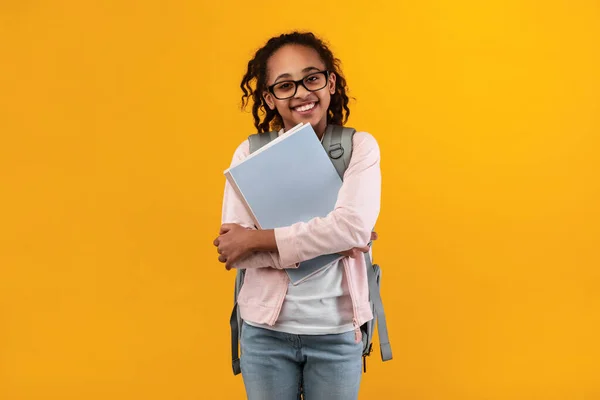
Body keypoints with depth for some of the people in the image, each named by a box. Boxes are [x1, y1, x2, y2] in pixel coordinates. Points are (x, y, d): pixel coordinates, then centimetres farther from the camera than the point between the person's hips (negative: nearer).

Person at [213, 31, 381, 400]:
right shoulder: (250, 153, -4)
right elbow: (233, 248, -12)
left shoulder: (360, 146, -5)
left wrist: (257, 239, -18)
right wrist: (328, 242, -19)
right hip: (265, 330, 1)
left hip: (337, 332, 0)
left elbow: (353, 227, -20)